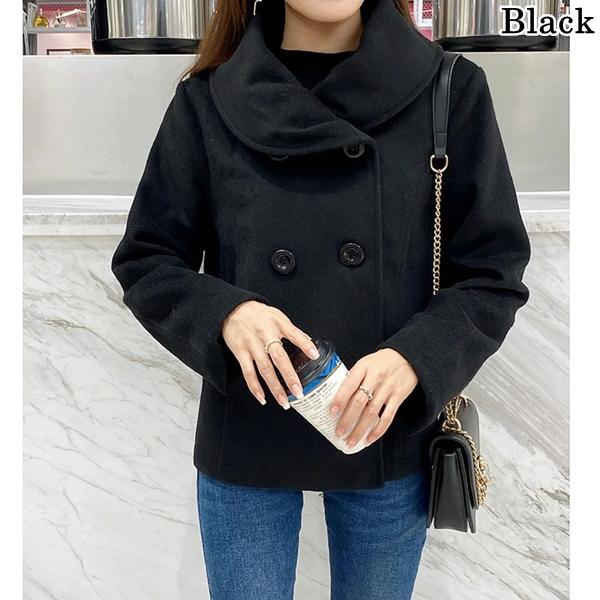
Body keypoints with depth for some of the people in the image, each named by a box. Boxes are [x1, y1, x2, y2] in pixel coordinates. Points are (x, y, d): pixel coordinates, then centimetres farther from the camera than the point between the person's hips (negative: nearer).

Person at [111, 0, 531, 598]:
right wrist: (224, 312, -20)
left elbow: (493, 272, -4)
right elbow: (144, 261, 0)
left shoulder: (451, 89, -6)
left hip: (390, 441, 1)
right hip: (244, 443, 0)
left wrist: (415, 356, -22)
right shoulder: (208, 101, -4)